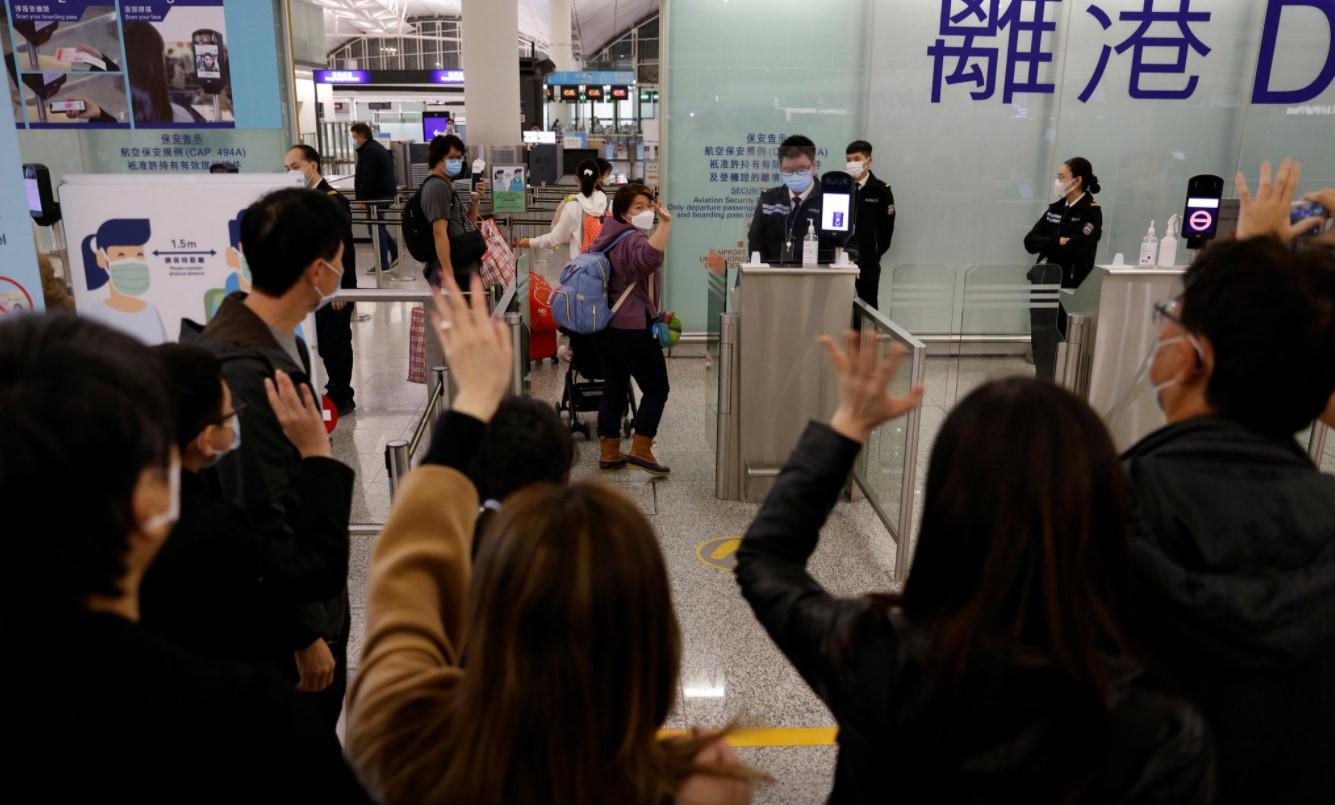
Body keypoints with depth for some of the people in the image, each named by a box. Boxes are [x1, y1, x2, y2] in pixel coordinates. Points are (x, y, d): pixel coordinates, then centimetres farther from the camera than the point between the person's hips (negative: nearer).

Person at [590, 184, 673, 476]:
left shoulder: (609, 236, 13)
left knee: (615, 387, 14)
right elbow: (649, 257, -42)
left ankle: (609, 452, 18)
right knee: (656, 389, 1)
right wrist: (666, 223, -47)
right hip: (632, 328, -9)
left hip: (606, 326, 9)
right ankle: (640, 451, -1)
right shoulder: (634, 239, -17)